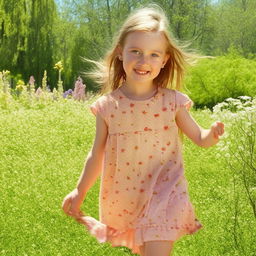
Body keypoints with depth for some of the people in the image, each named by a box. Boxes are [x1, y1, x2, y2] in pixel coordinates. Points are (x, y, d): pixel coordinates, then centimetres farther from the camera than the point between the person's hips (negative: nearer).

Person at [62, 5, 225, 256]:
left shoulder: (173, 102, -7)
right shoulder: (107, 106, -5)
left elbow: (199, 137, 2)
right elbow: (97, 155, 6)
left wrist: (213, 134, -21)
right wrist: (79, 192, 12)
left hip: (163, 194, -2)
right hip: (124, 197, 2)